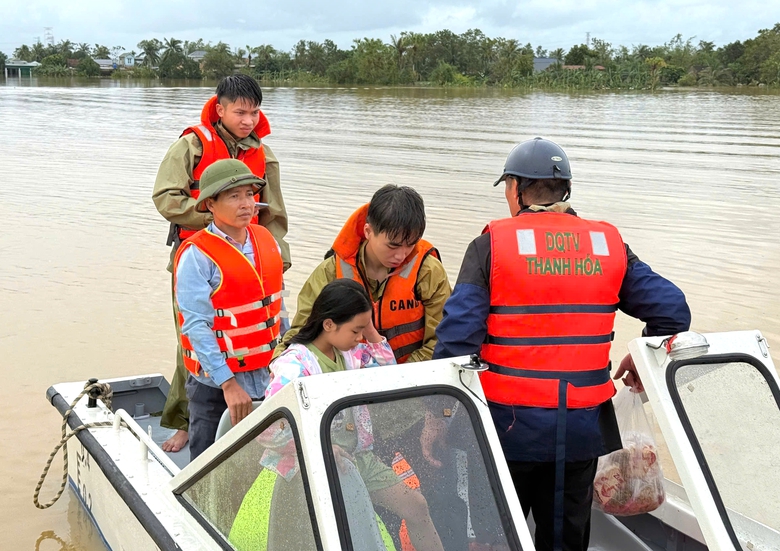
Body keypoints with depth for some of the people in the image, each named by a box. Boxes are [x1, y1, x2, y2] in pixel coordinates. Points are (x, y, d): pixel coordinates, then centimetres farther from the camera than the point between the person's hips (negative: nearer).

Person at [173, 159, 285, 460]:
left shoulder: (266, 240, 5)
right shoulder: (196, 255, -15)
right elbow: (196, 327, -19)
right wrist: (228, 384, -22)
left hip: (267, 377, 6)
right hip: (217, 385, -6)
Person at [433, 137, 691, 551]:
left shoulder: (491, 245, -7)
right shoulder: (608, 244, 3)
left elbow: (457, 336, -14)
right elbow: (672, 311, 2)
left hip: (510, 426, -3)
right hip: (583, 428, 3)